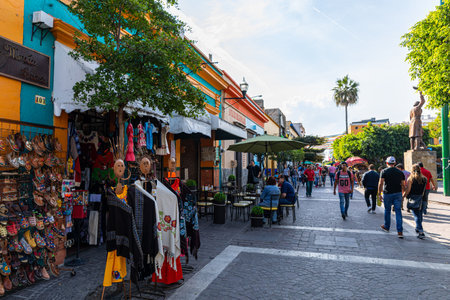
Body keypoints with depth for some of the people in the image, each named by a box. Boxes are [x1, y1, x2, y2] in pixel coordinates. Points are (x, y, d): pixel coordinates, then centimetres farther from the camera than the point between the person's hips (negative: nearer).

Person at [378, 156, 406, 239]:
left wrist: (379, 194, -4)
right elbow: (403, 185, 8)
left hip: (387, 194, -2)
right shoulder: (400, 172, 7)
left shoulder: (384, 171, -3)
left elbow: (380, 183, -10)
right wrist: (402, 194, 19)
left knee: (387, 210, 14)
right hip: (398, 193, 2)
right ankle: (400, 231, -4)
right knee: (398, 211, 1)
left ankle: (386, 227, 29)